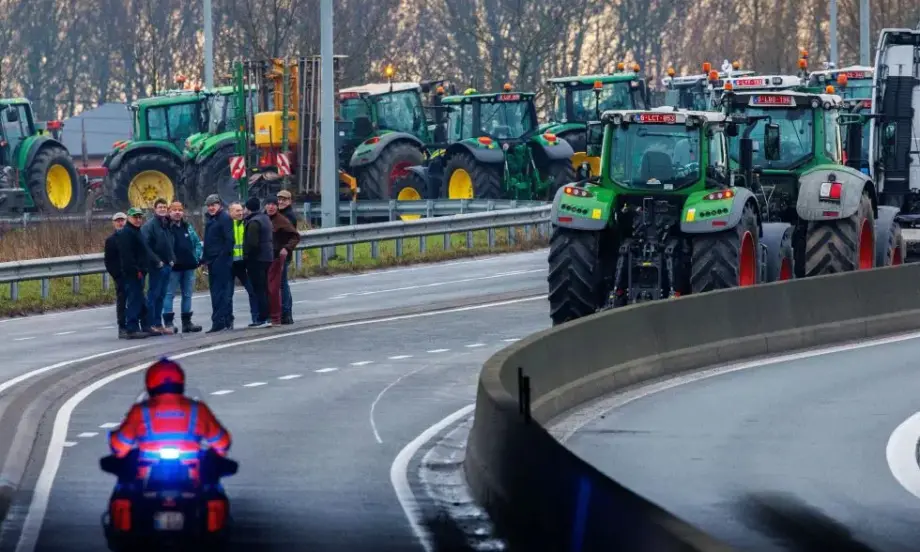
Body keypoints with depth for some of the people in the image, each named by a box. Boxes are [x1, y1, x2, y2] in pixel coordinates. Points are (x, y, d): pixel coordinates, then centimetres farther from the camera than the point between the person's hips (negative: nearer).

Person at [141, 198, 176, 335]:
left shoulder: (167, 225, 15)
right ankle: (151, 325, -4)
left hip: (167, 265, 7)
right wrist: (157, 261, -18)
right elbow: (145, 246, -18)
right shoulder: (150, 225, -9)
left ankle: (158, 324, 15)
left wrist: (172, 259, 7)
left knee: (161, 296, 11)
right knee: (153, 295, -5)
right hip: (156, 267, -7)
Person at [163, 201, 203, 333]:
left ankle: (187, 322, 16)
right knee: (169, 294, -4)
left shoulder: (187, 227, 13)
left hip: (189, 266, 6)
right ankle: (168, 323, -4)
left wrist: (197, 257, 5)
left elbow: (197, 242, 18)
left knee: (187, 295, 10)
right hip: (173, 267, -6)